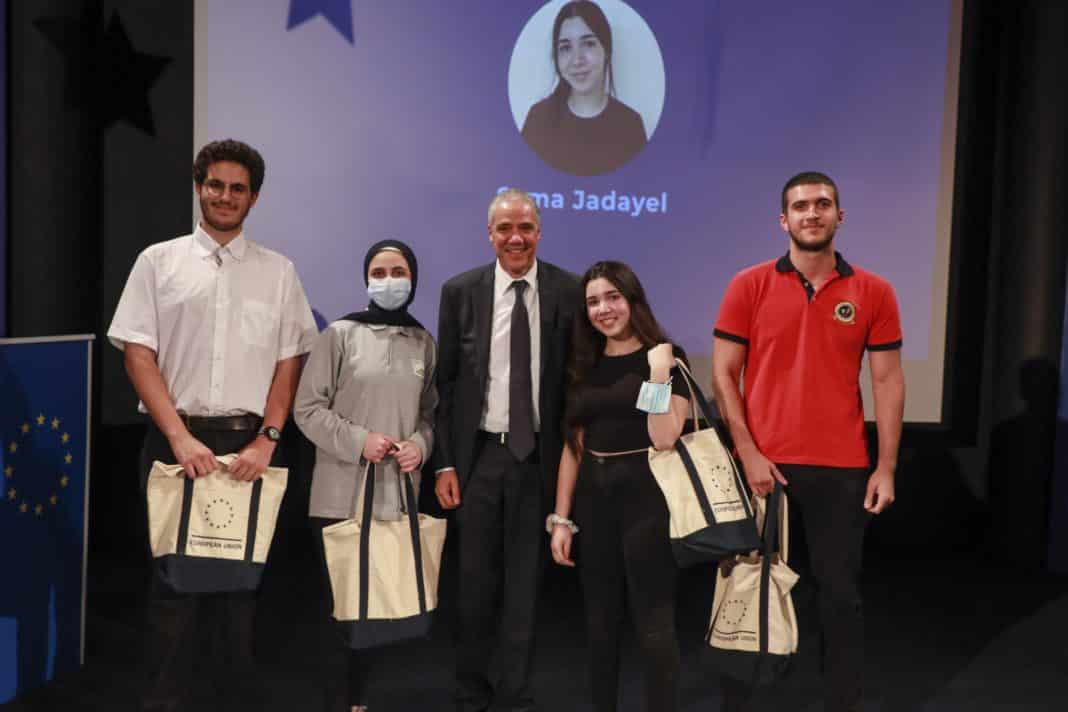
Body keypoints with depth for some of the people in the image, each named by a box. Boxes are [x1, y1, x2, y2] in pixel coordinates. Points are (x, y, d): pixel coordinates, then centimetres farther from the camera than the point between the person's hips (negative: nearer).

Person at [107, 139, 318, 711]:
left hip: (249, 444, 1)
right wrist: (180, 437, -9)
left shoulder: (278, 271, 9)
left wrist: (265, 440, -6)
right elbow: (138, 354, 0)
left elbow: (288, 361, 6)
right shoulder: (159, 261, 7)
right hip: (176, 439, -1)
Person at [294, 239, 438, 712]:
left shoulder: (424, 343, 7)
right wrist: (358, 440, -15)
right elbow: (307, 408, -5)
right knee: (339, 600, 2)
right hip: (342, 494, -4)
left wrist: (420, 445, -7)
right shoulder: (340, 334, -4)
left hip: (397, 494, 4)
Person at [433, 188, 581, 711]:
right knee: (475, 582, 11)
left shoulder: (569, 292, -2)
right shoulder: (460, 291, 1)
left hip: (538, 455, -1)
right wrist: (444, 462, -2)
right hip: (478, 453, 1)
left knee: (525, 582, 9)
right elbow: (446, 382, 3)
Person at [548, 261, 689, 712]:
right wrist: (561, 518, 6)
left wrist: (659, 373, -21)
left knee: (653, 623, -1)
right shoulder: (584, 366, 10)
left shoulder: (665, 359, -4)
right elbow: (573, 445, 10)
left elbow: (663, 439, -15)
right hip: (593, 495, 5)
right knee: (600, 621, 13)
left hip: (645, 493, -5)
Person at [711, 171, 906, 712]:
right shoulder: (749, 286, 0)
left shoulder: (873, 292, 3)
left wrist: (886, 467, -2)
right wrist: (747, 453, -9)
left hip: (842, 469, 1)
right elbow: (723, 374, -2)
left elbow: (887, 382, 4)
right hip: (763, 465, 0)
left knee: (840, 595, 8)